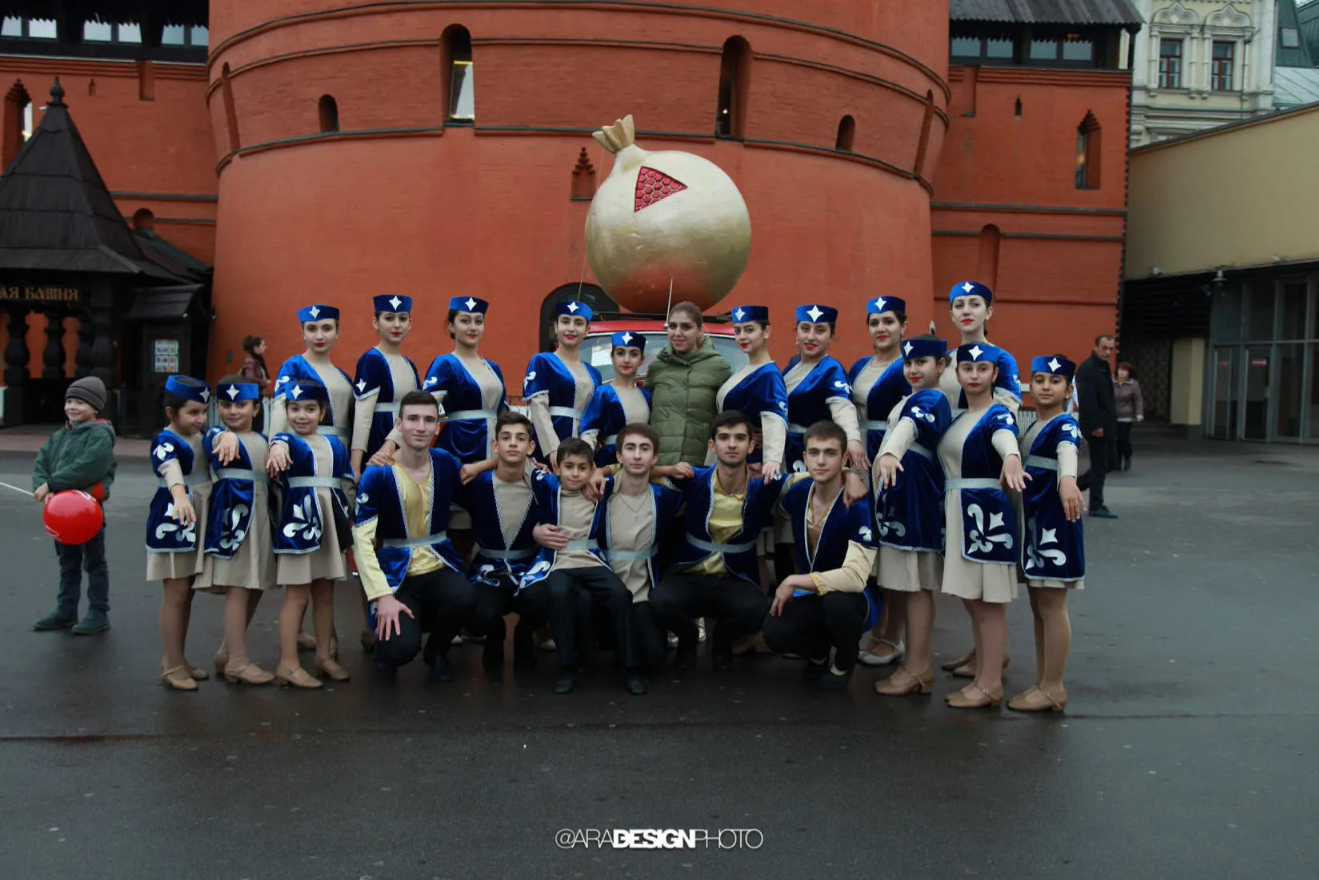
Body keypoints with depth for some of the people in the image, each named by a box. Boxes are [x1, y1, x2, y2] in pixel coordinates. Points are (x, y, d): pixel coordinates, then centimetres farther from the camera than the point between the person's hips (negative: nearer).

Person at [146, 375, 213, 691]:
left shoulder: (202, 437, 8)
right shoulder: (166, 441, -16)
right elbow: (171, 469, -37)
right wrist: (181, 497, -55)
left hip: (199, 522, 8)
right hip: (172, 522, -8)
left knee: (187, 593, 13)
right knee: (176, 594, -3)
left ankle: (177, 658, 24)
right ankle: (172, 665, 5)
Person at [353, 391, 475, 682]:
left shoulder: (447, 464, 0)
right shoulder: (377, 474, -10)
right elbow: (362, 540, -13)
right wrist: (383, 596, -20)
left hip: (440, 567, 3)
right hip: (396, 573, -3)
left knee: (463, 598, -31)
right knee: (402, 648, -27)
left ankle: (437, 651, 3)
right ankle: (387, 638, 14)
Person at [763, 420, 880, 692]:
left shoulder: (859, 505, -25)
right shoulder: (798, 491, -8)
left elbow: (855, 577, -32)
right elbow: (780, 506, 20)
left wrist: (794, 581, -27)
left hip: (854, 597, -4)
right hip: (811, 595, 4)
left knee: (837, 601, -38)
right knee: (774, 633, -24)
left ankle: (844, 662, -4)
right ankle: (818, 651, 12)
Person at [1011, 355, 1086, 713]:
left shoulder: (1065, 425, -13)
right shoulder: (1031, 428, 13)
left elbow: (1067, 451, -35)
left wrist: (1067, 480, -54)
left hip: (1055, 523, -8)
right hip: (1033, 522, 8)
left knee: (1052, 607, -3)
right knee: (1038, 606, 13)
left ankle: (1053, 688, 5)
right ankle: (1042, 682, 21)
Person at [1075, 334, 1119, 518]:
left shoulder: (1104, 367, 15)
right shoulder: (1087, 369, -16)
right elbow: (1087, 400, -22)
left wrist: (1110, 423, 16)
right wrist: (1095, 426, -24)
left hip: (1106, 425, 10)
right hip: (1096, 426, -10)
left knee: (1109, 461, 15)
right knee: (1100, 465, -3)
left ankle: (1074, 485, 24)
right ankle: (1096, 506, 6)